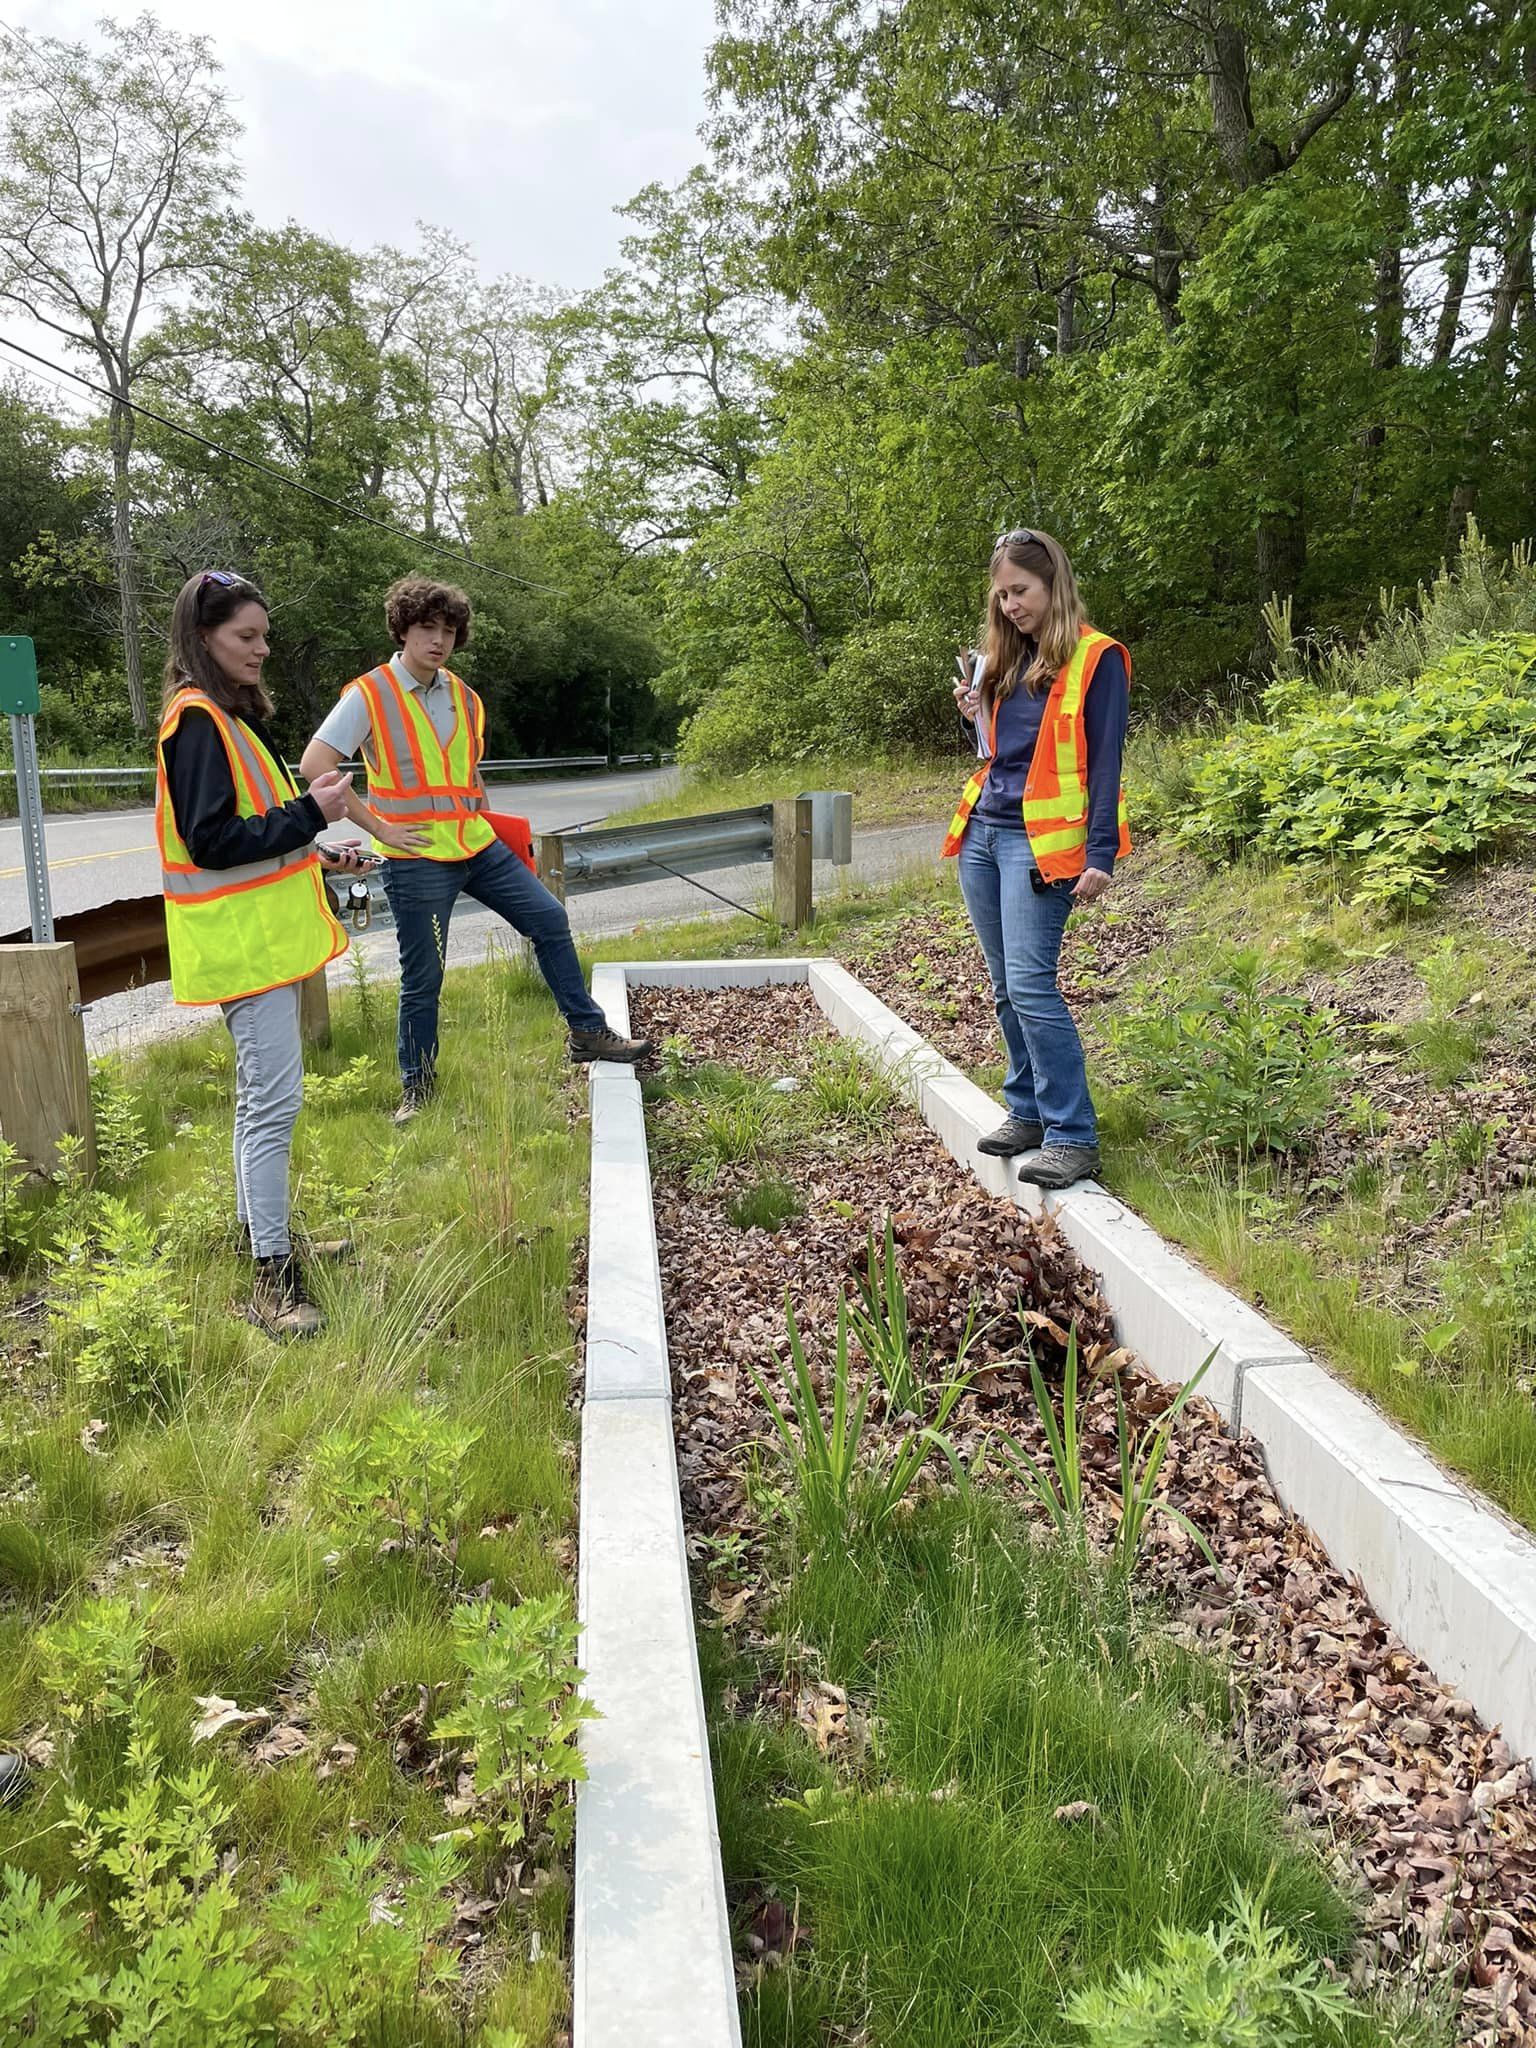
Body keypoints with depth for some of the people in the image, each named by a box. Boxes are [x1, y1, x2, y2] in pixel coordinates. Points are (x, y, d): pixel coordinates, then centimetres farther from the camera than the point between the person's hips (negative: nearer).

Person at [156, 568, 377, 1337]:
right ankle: (272, 1279, -7)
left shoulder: (228, 715, 15)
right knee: (274, 1098, -11)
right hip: (242, 942, -10)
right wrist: (310, 815, -20)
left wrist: (317, 854, 10)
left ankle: (263, 1229, 30)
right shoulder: (197, 721, -15)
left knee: (262, 1093, 17)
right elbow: (210, 841, -22)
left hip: (264, 934, 10)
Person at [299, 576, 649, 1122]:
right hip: (416, 858, -6)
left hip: (477, 847, 6)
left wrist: (483, 820, 15)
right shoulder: (369, 695, -9)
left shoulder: (461, 695, 11)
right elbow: (314, 764, -16)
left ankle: (588, 1032, 16)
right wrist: (379, 826, -17)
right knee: (422, 980, 0)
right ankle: (417, 1089, 17)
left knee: (549, 918, 4)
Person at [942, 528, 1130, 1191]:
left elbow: (1104, 763, -9)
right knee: (1006, 989, 10)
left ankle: (1073, 1136, -9)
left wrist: (1101, 856, -16)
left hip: (1040, 839, -7)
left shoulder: (1095, 659, -4)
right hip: (982, 832, 7)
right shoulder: (1005, 659, 15)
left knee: (1030, 984, -14)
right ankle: (1027, 1112, 21)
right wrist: (974, 714, 2)